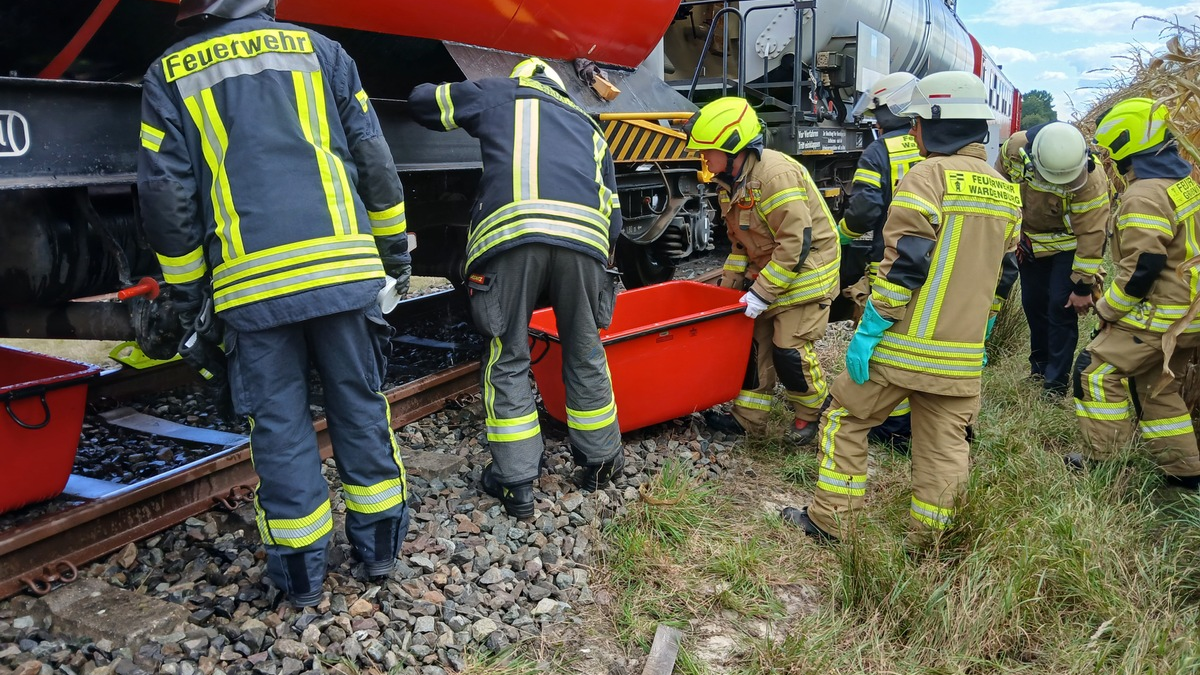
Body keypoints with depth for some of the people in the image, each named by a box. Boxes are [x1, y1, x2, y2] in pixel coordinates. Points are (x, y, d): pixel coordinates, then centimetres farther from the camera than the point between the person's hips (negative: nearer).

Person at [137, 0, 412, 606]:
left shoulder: (168, 76, 10)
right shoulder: (319, 50, 12)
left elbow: (165, 194, 4)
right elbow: (374, 158, 7)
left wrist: (187, 289, 13)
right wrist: (394, 245, 16)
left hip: (251, 284, -1)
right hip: (343, 267, 1)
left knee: (278, 424, 8)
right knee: (360, 406, 13)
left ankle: (300, 568, 18)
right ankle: (379, 542, 24)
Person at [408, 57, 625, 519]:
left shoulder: (501, 95, 29)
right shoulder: (588, 127, 36)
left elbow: (423, 100, 37)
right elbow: (611, 213, 29)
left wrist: (467, 116, 56)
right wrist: (598, 265, 42)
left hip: (510, 233, -3)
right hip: (584, 238, 3)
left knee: (508, 362, 9)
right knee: (585, 355, 19)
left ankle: (516, 485, 12)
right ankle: (601, 463, 32)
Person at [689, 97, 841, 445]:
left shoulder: (776, 175, -27)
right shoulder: (732, 180, 3)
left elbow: (796, 243, -28)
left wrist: (763, 292, -25)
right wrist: (729, 285, 8)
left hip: (805, 268, -9)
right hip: (766, 268, 9)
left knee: (789, 349, -8)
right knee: (754, 341, 7)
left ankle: (813, 412, 17)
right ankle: (748, 417, 17)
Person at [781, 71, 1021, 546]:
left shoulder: (928, 176, -12)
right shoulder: (1005, 192, 12)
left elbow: (904, 263, -19)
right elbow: (1003, 275, 17)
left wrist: (869, 330, -15)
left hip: (904, 344, -6)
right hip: (962, 356, 6)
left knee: (846, 417, 10)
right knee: (944, 444, 14)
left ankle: (830, 520, 15)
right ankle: (927, 542, 22)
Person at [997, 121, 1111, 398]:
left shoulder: (1090, 179, -33)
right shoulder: (1016, 147, -24)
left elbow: (1091, 234, -27)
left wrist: (1083, 286, -23)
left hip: (1069, 244, -4)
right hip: (1030, 239, 4)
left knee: (1061, 308, -8)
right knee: (1033, 303, 12)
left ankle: (1056, 381, 3)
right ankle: (1040, 364, 32)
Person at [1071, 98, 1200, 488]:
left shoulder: (1145, 195, -22)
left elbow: (1141, 268, -24)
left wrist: (1107, 309, -11)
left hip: (1160, 316, -10)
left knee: (1097, 371, 0)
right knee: (1156, 387, 19)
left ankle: (1100, 461, 5)